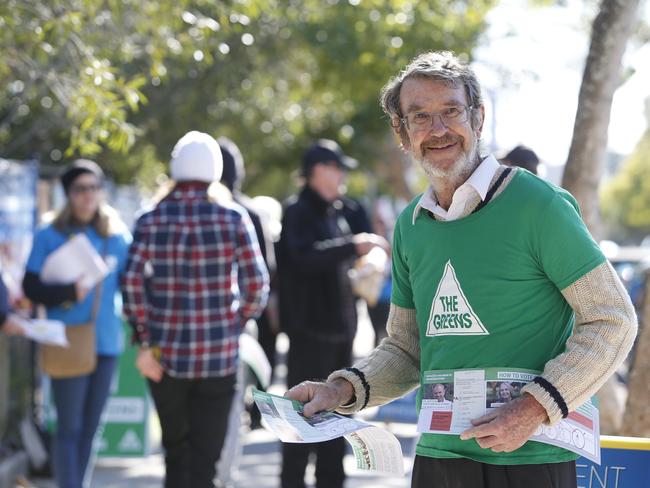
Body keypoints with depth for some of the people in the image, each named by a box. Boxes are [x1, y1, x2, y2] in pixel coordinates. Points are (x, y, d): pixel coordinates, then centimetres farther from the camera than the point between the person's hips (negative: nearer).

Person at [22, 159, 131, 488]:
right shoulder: (50, 236, -2)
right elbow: (31, 288, -4)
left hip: (106, 342, 4)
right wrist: (68, 293, -20)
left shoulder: (118, 237, 8)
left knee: (90, 427, 11)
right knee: (69, 428, -6)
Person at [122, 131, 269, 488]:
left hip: (166, 354, 2)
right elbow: (257, 285, -5)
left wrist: (144, 343, -4)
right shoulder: (233, 218, -3)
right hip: (219, 355, -1)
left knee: (176, 449, 19)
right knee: (205, 459, 0)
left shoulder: (151, 220, 0)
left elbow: (132, 282, -8)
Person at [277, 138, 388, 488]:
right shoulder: (298, 211, -10)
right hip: (309, 326, -9)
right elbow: (305, 258, -27)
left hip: (339, 324, 9)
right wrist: (353, 246, -30)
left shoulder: (335, 212, 17)